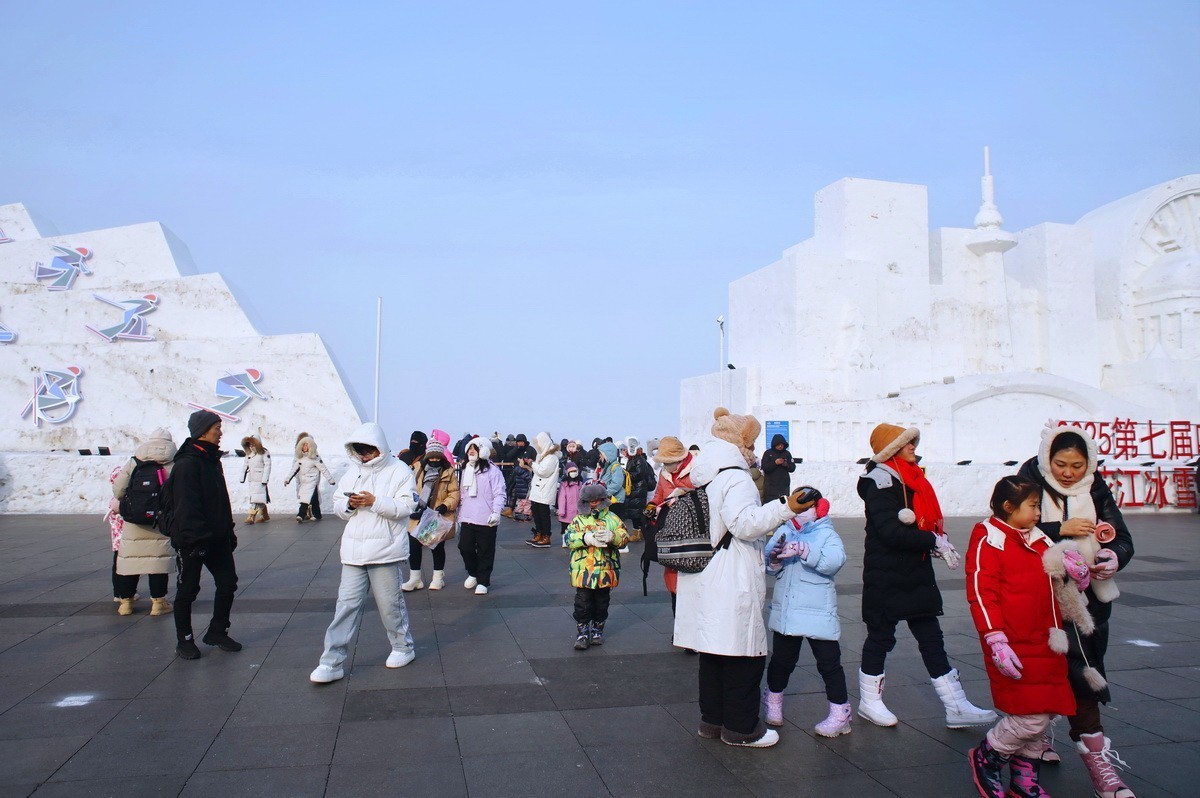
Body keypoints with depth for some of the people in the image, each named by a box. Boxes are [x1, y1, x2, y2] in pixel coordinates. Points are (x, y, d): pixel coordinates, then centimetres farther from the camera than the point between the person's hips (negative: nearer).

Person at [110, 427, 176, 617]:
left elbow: (118, 489, 0)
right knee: (158, 559, 4)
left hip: (133, 521, 2)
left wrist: (121, 502, 21)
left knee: (129, 558, 11)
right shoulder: (172, 466, -4)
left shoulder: (133, 462, 2)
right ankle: (158, 602, 6)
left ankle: (126, 601, 18)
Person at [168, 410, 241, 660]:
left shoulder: (213, 460, 13)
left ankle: (217, 632, 24)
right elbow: (186, 506, -22)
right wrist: (196, 538, -25)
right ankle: (184, 640, 18)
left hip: (217, 537, 8)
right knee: (187, 590, 5)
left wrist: (229, 531, 18)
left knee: (228, 583, 9)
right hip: (191, 541, -8)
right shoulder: (187, 463, -16)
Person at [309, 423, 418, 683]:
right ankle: (333, 662, 6)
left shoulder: (399, 470, -5)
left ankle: (403, 647, 29)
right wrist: (349, 504, -10)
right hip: (354, 550, 5)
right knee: (347, 604, 2)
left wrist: (374, 502, -22)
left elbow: (406, 506, -14)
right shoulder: (353, 471, 13)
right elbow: (338, 505, 12)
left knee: (390, 603, 7)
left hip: (385, 550, -4)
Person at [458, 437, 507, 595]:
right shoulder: (465, 470, 15)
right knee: (465, 547, 1)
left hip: (486, 519, -5)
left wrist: (496, 512, -21)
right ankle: (473, 573, 27)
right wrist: (460, 514, 20)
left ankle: (483, 581, 17)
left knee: (485, 551, 3)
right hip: (467, 518, 6)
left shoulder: (492, 469, -7)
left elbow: (499, 493, -11)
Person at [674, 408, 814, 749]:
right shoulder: (735, 478, -14)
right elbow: (745, 523, -26)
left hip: (707, 578, 10)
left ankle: (711, 720, 26)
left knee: (714, 650, 16)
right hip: (733, 583, -10)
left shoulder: (705, 478, 15)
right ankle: (740, 727, 11)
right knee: (745, 654, 1)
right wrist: (785, 508, -30)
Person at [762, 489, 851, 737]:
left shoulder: (827, 534, -5)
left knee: (829, 661, 2)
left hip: (818, 612, -4)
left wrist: (804, 551, -37)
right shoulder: (782, 532, 6)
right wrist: (775, 558, -22)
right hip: (784, 611, 4)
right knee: (781, 659, 16)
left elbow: (835, 561, -25)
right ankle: (774, 701, 36)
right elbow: (767, 566, 1)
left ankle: (840, 712, 15)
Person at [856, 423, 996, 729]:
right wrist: (934, 541, -19)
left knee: (932, 639, 10)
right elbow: (890, 531, -24)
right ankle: (869, 701, 20)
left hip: (916, 574, 8)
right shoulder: (881, 482, -15)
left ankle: (956, 707, 15)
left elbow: (927, 521, 15)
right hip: (886, 576, -8)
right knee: (881, 636, 5)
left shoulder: (912, 480, 12)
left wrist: (940, 541, -5)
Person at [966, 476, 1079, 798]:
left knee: (1045, 713, 12)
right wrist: (996, 641, -22)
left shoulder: (1039, 541, 15)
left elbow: (1052, 588, 26)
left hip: (1044, 645, 8)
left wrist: (1075, 574, 4)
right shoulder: (988, 541, -10)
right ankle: (986, 757, 15)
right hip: (1014, 647, -8)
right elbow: (981, 593, -16)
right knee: (1031, 717, -9)